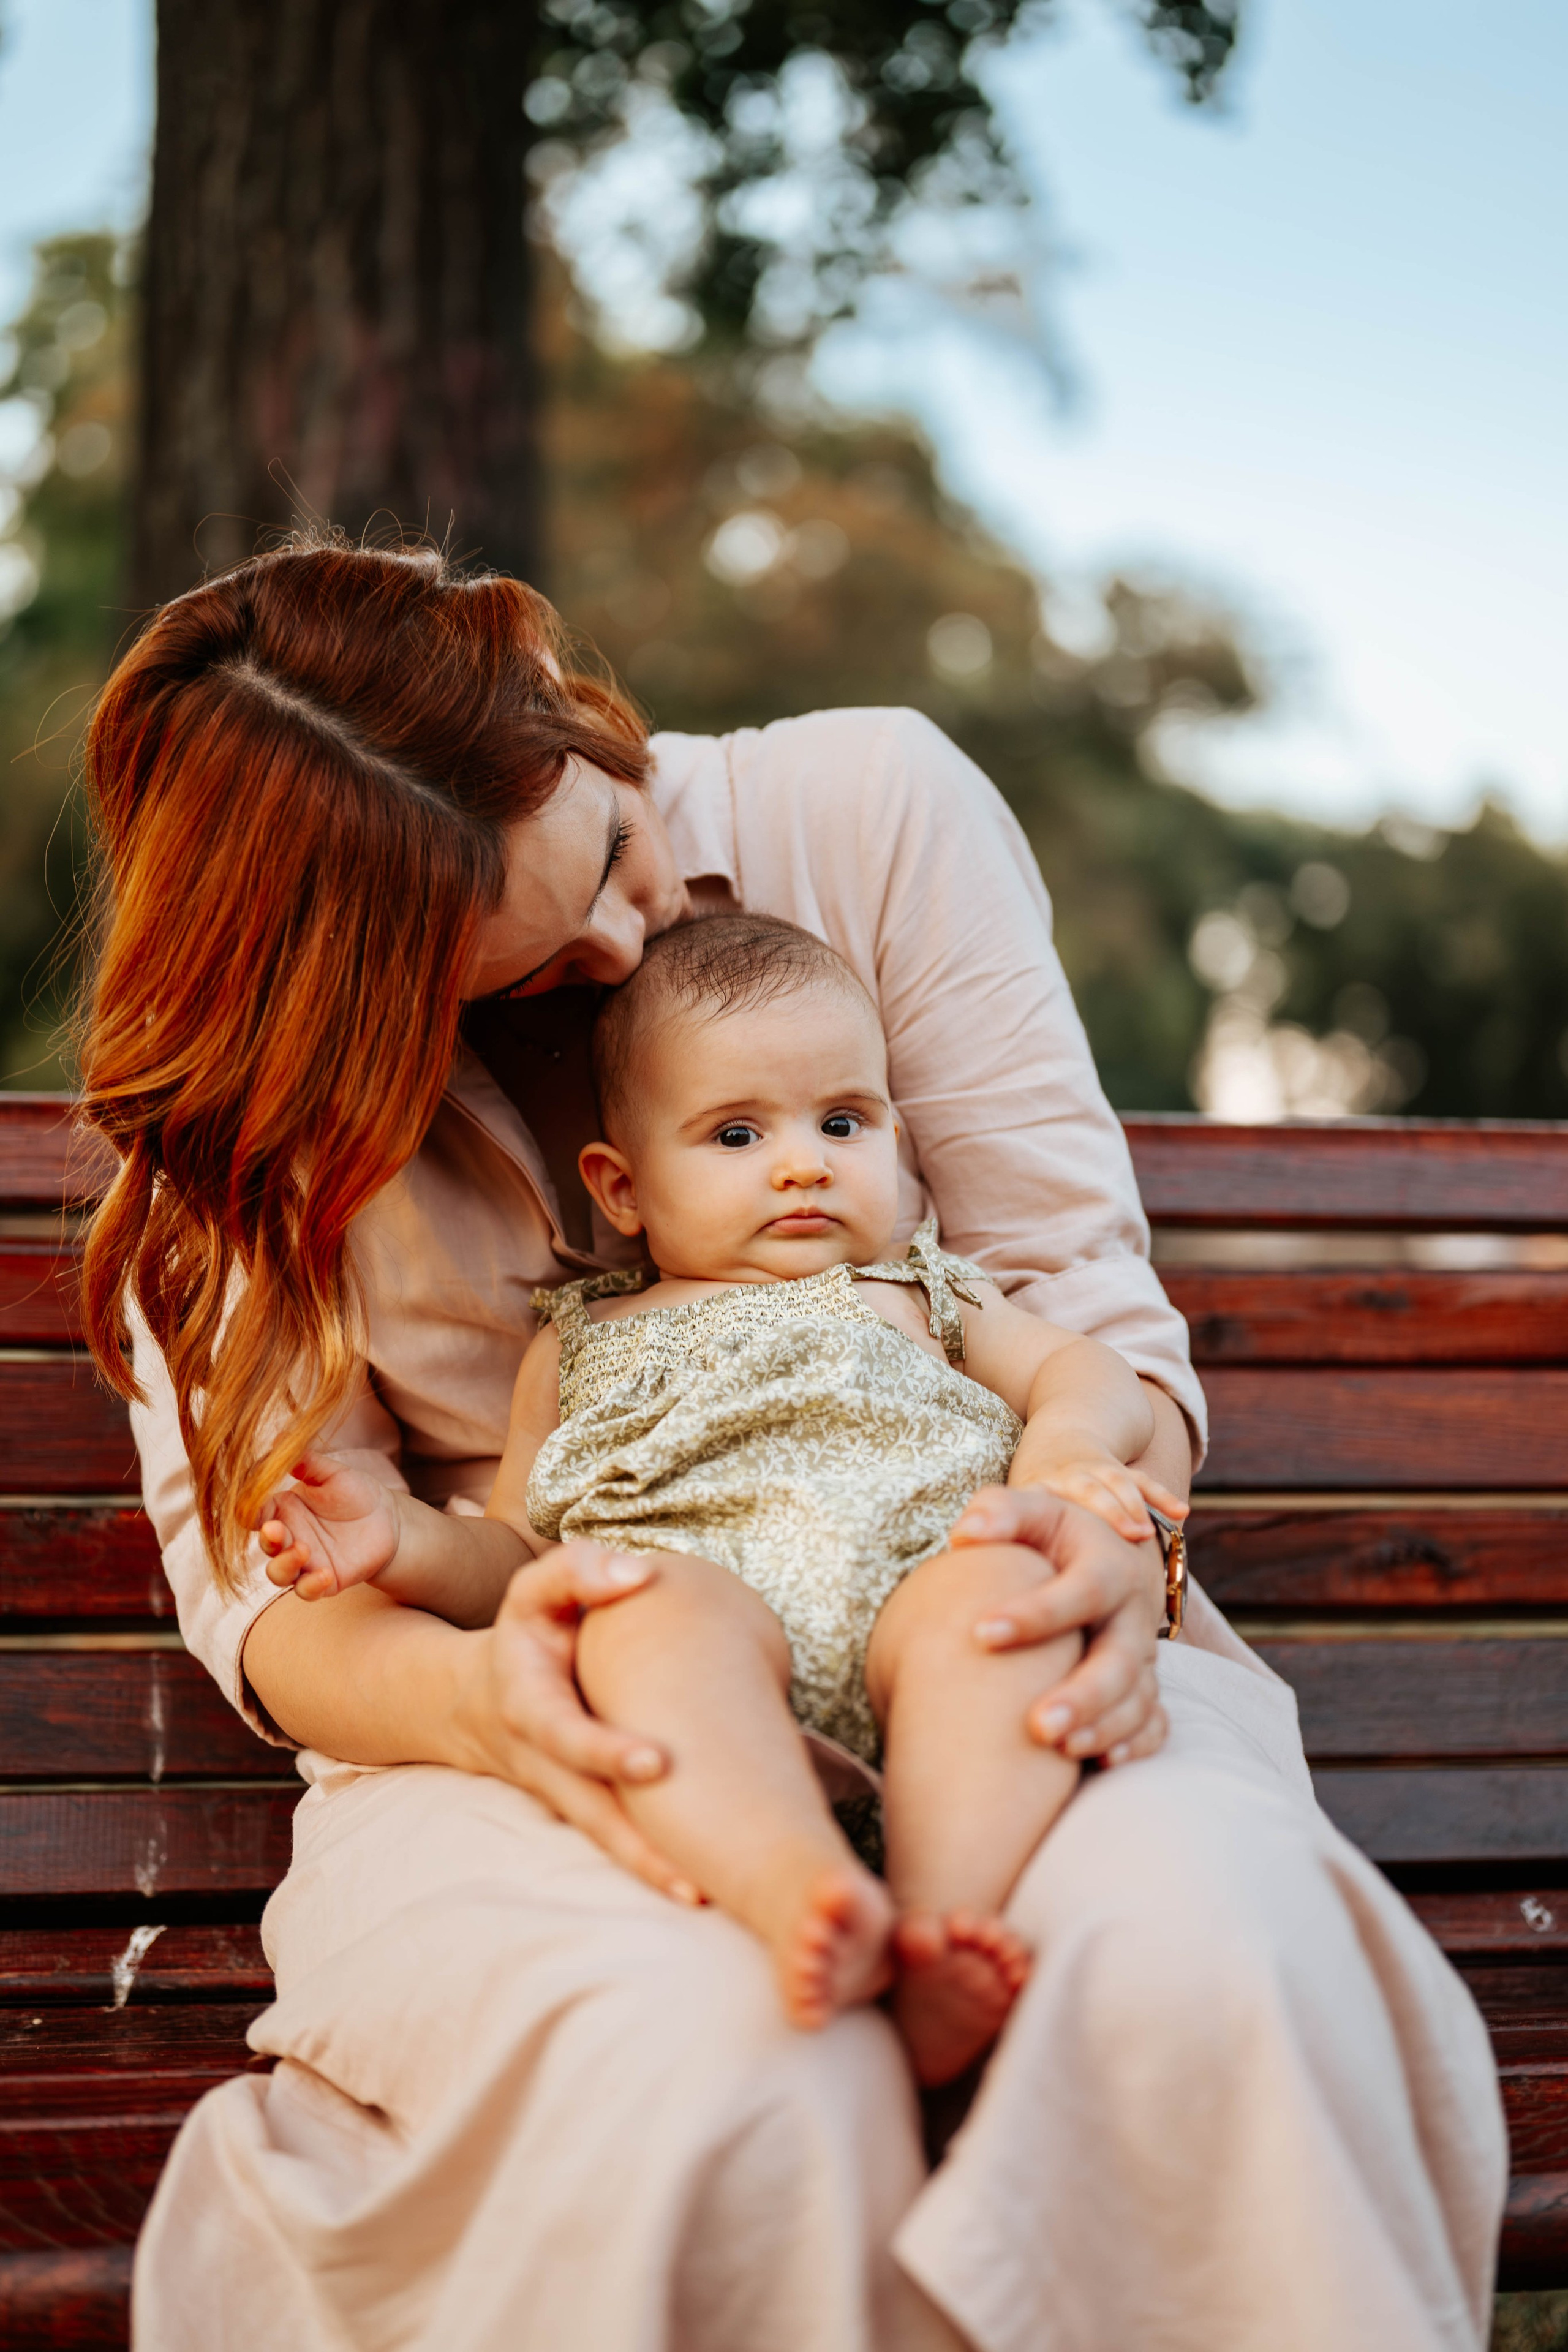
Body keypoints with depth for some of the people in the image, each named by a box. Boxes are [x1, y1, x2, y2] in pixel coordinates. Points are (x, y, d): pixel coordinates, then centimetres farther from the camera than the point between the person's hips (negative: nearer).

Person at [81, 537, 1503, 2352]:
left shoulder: (869, 806, 3)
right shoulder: (255, 1082, 3)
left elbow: (1078, 1284, 3)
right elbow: (258, 1561, -3)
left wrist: (1115, 1527, -21)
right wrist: (470, 1694, -27)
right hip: (580, 1723, -1)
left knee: (1202, 1956, -36)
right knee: (730, 2073, -39)